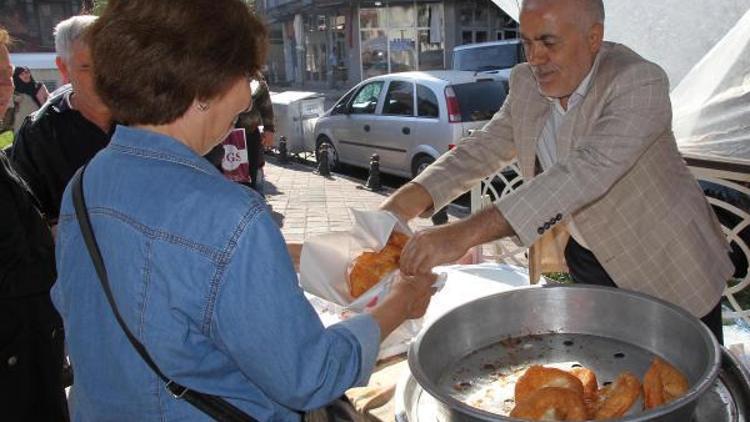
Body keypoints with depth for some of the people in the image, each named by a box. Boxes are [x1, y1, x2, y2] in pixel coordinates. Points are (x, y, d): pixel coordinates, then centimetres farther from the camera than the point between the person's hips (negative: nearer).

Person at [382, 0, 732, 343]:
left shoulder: (640, 82, -27)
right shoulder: (526, 83, -6)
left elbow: (583, 173, -40)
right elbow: (483, 148, -6)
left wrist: (465, 234, -49)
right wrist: (403, 203, -24)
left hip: (668, 265, -4)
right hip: (586, 258, 5)